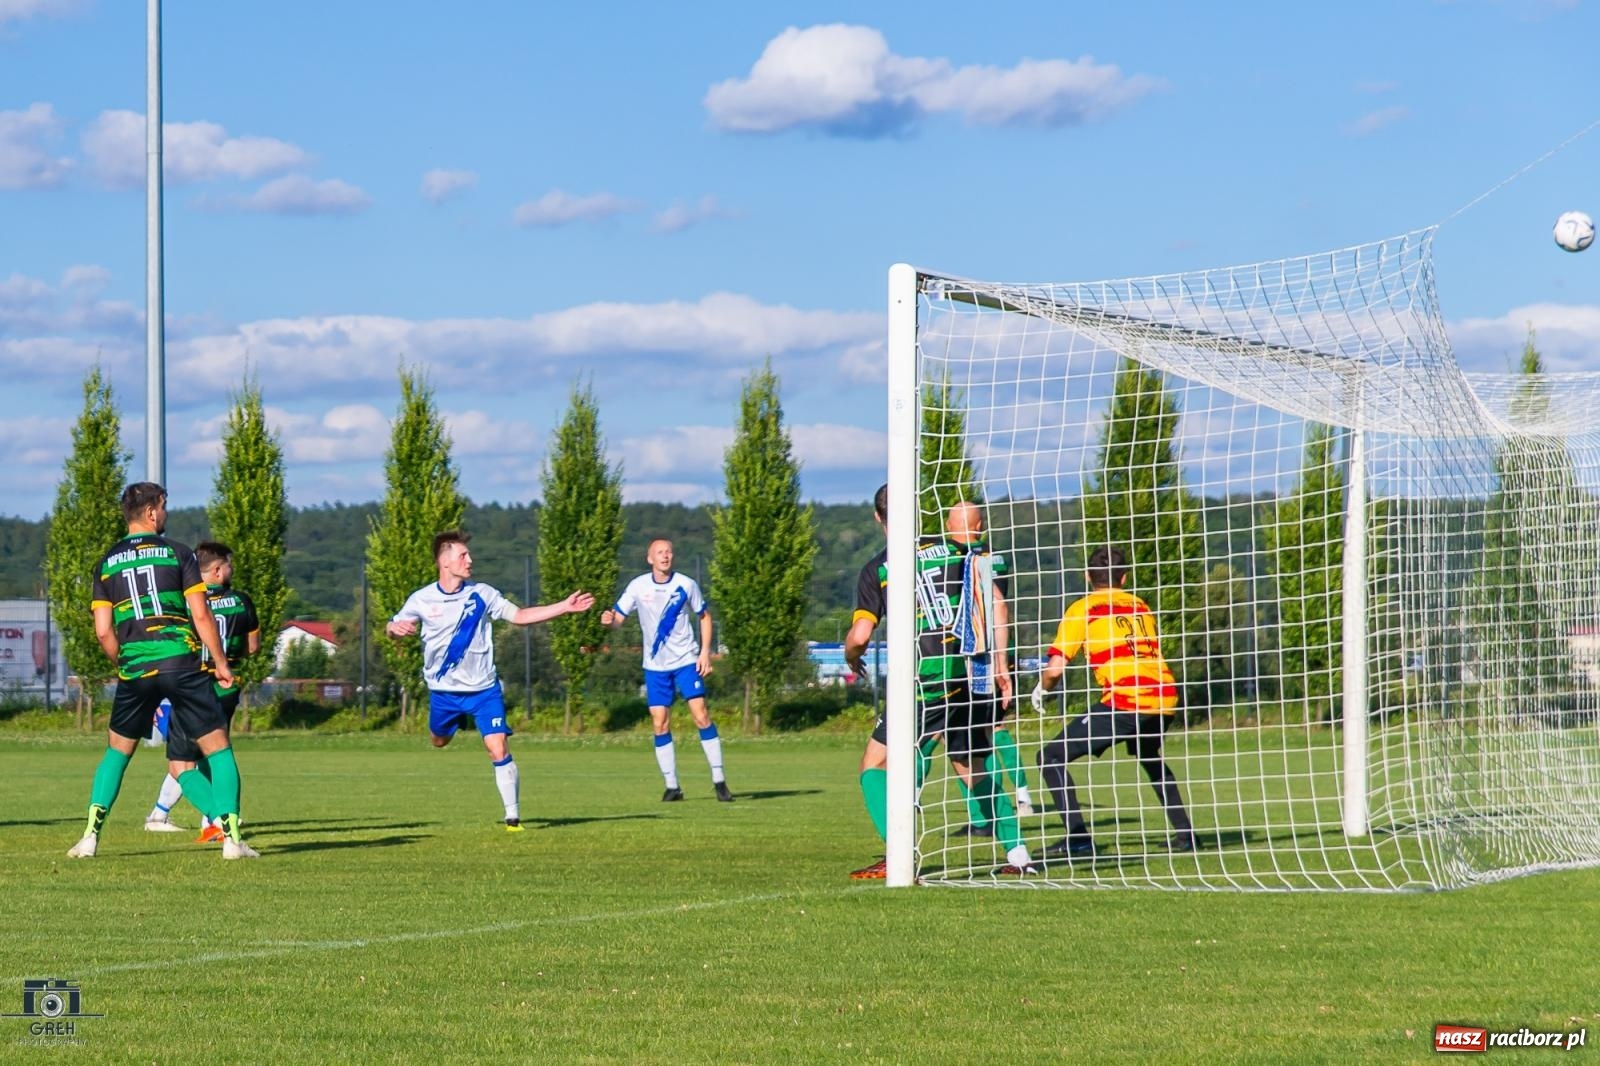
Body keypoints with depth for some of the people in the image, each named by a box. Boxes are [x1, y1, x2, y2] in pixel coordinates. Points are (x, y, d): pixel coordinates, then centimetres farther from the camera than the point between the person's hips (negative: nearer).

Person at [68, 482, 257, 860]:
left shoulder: (106, 564, 11)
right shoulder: (177, 553, 3)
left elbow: (103, 631, 6)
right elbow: (201, 616, -3)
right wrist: (221, 663, 5)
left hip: (134, 670, 3)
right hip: (182, 662, -3)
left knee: (117, 751, 19)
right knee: (218, 750, 2)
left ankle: (91, 835, 8)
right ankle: (232, 838, -10)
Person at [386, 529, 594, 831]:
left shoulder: (481, 594, -4)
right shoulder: (422, 599, -7)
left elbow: (520, 615, 3)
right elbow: (392, 627, 3)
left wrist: (565, 606, -4)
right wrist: (395, 627, -24)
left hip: (483, 689, -1)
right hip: (443, 691, 1)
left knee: (498, 749, -14)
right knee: (440, 741, 22)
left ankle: (513, 815, -5)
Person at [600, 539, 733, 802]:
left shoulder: (686, 585, -5)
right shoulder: (638, 586, -5)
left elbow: (704, 616, 7)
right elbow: (617, 617, -5)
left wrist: (705, 652, -3)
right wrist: (609, 620, -30)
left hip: (686, 660, -1)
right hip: (655, 665, 1)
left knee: (701, 715, -11)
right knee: (660, 724, -1)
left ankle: (719, 781, -3)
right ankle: (672, 786, 9)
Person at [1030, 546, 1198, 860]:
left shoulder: (1082, 609, 8)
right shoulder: (1140, 606, 22)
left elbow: (1056, 667, 2)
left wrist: (1041, 690, 22)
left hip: (1125, 702, -6)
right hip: (1165, 698, 6)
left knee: (1051, 758, 3)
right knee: (1149, 758, 37)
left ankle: (1078, 839, -11)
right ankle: (1184, 833, 30)